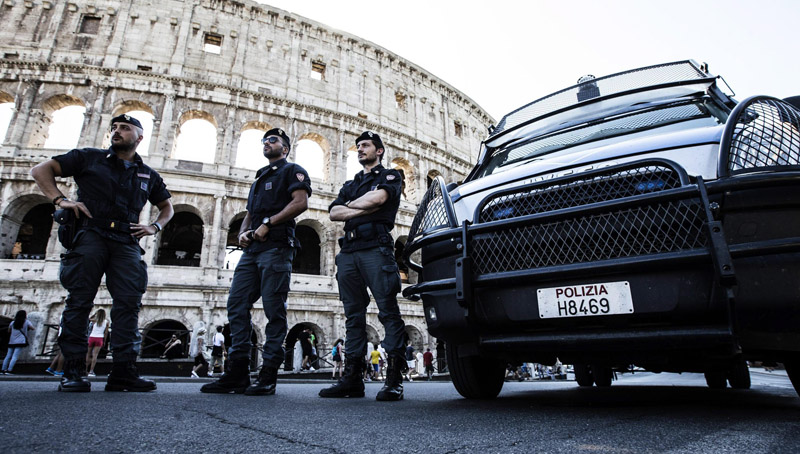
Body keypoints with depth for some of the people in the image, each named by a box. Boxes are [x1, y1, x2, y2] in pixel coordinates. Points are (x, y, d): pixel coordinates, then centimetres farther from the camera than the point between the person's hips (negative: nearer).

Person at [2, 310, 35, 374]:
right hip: (20, 342, -5)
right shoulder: (26, 322, 1)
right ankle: (9, 370, -16)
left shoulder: (13, 323, 12)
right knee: (15, 357, -9)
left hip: (12, 342, 5)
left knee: (8, 356, 10)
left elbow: (9, 331, 21)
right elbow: (32, 328, 4)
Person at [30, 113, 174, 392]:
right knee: (80, 300, -6)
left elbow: (167, 206, 30)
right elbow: (40, 170, 11)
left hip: (126, 243, 2)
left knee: (128, 303, -8)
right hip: (90, 234, -2)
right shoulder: (90, 158, 12)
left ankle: (123, 371, -7)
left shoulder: (148, 176, 19)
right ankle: (72, 372, 0)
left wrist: (155, 227, 11)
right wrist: (60, 199, -4)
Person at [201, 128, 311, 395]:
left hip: (276, 246, -8)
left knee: (274, 310, -7)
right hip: (252, 250, 8)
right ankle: (238, 373, 5)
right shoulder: (260, 177, 31)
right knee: (236, 305, 0)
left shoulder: (292, 171, 7)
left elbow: (301, 202, -10)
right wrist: (242, 232, 7)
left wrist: (267, 223, -13)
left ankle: (268, 376, -3)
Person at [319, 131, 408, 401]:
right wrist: (362, 209, -2)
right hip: (349, 251, 6)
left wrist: (351, 204, 9)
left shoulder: (390, 176, 15)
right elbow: (334, 213, 14)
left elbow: (378, 197, -7)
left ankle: (394, 379, -11)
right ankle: (352, 378, 5)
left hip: (376, 247, -6)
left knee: (388, 311, -10)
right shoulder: (350, 185, 31)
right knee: (353, 314, 3)